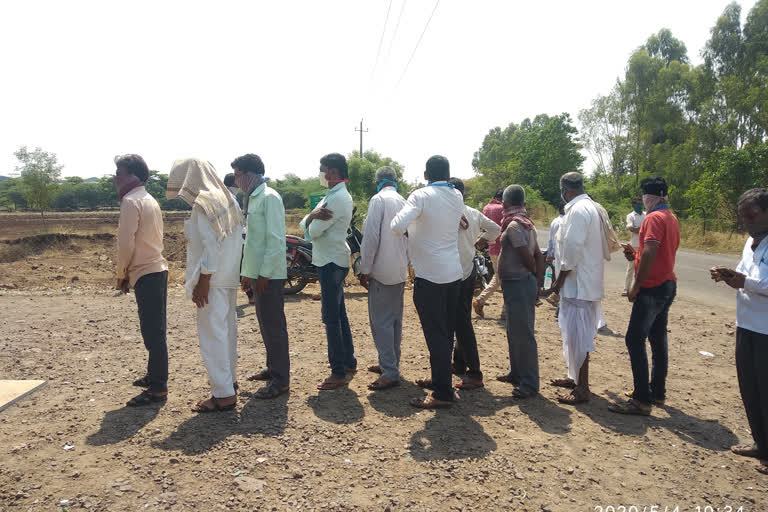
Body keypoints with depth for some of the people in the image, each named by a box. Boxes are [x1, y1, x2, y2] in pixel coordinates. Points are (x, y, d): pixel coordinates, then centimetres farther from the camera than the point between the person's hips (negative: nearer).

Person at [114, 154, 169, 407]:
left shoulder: (131, 202, -12)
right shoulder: (150, 200, 17)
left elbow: (126, 244, -17)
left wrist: (121, 275, -3)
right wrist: (128, 273, 19)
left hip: (145, 274, -10)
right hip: (157, 269, 10)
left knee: (153, 332, -6)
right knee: (155, 330, 18)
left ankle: (157, 388, -1)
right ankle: (155, 375, 30)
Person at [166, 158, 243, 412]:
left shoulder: (203, 205, -15)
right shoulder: (227, 200, 12)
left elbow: (210, 246, -22)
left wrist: (203, 281, -20)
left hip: (212, 280, -10)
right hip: (229, 277, 10)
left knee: (212, 334, -4)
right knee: (227, 328, 19)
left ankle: (223, 394, 0)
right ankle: (229, 379, 33)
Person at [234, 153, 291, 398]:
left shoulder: (269, 197, -13)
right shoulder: (252, 198, 16)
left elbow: (276, 239, -19)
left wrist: (264, 273, -19)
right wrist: (246, 272, 18)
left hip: (269, 274, -9)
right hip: (256, 273, 9)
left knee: (273, 325, -4)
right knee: (265, 324, 17)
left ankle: (281, 379, 5)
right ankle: (273, 368, 29)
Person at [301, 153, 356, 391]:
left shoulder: (338, 198, -17)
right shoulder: (333, 196, 15)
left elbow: (313, 231, -19)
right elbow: (305, 225, 8)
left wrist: (314, 217, 3)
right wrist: (313, 215, -15)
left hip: (332, 263, -10)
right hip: (333, 261, 10)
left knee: (331, 317, -6)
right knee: (339, 313, 17)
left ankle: (338, 373, 0)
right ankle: (349, 361, 30)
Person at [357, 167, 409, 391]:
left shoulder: (378, 199, -10)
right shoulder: (403, 202, 13)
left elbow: (371, 237, -17)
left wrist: (364, 269, -11)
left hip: (383, 271, -8)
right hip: (400, 271, 8)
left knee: (381, 322, -6)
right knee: (395, 319, 15)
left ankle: (390, 373, -7)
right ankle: (390, 363, 26)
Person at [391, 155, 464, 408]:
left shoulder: (421, 196, -12)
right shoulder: (457, 197, 7)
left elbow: (398, 226, -25)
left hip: (430, 275, -7)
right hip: (454, 273, 7)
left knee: (435, 334, -3)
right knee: (446, 331, 17)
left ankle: (443, 393, 1)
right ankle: (439, 378, 31)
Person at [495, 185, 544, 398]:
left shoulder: (513, 225, -16)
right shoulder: (526, 223, 13)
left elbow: (527, 256, -19)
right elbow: (539, 255, 12)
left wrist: (534, 277, -1)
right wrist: (538, 282, 9)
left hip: (517, 284, -10)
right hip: (522, 283, 10)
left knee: (522, 334, -4)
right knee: (515, 332, 19)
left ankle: (530, 384, 3)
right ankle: (516, 373, 32)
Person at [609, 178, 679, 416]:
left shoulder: (654, 218, -15)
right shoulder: (672, 219, 16)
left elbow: (650, 254, -24)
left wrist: (636, 286, -17)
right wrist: (636, 255, 9)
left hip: (652, 288, -10)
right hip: (668, 285, 10)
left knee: (635, 340, -9)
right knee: (658, 340, 16)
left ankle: (641, 400, -7)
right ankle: (658, 392, 25)